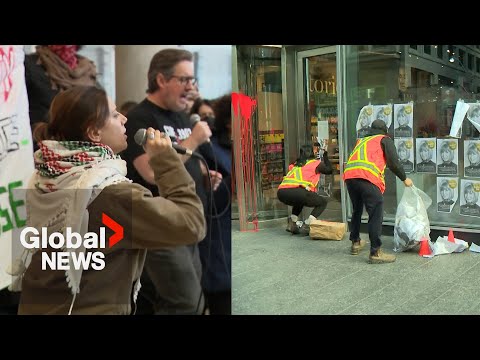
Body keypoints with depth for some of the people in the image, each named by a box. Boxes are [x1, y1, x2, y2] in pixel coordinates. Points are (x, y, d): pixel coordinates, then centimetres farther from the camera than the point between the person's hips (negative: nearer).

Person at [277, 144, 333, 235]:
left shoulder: (295, 164, 30)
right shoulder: (316, 163, 18)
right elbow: (329, 170, 32)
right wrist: (325, 157, 46)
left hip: (281, 192, 6)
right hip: (297, 191, -6)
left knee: (299, 200, 38)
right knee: (322, 202, 16)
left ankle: (292, 223, 21)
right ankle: (306, 226, 2)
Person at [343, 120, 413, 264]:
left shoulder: (361, 141, 34)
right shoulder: (385, 140, 18)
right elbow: (393, 162, 8)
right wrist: (404, 179, 20)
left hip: (348, 175, 6)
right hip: (367, 177, -6)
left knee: (357, 210, 23)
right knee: (376, 215, -3)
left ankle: (355, 243, 34)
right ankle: (375, 253, -6)